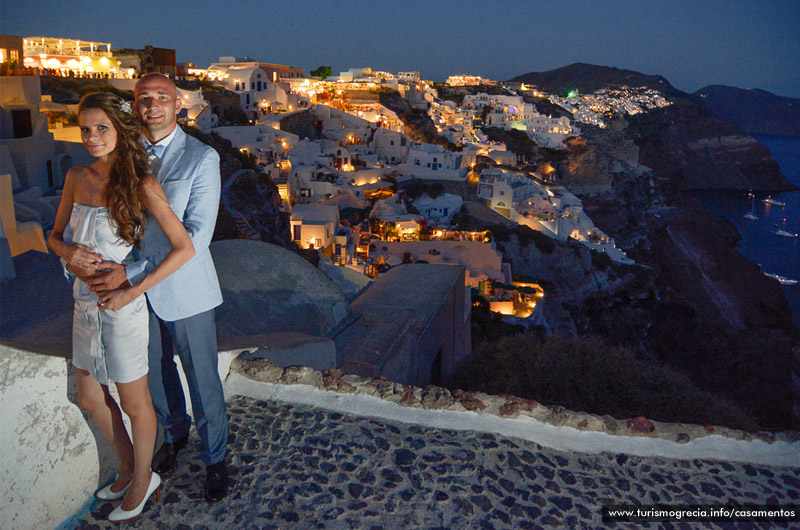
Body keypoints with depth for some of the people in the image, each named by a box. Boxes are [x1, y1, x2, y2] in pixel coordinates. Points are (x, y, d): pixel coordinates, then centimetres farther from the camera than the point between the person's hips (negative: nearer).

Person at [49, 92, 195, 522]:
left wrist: (131, 292, -21)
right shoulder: (76, 178, 2)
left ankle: (143, 479, 34)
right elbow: (55, 235, 13)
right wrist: (69, 251, -11)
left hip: (121, 308, -7)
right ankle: (127, 467, 43)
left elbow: (184, 248, -20)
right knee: (90, 398, 20)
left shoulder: (141, 185, -15)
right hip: (85, 302, 7)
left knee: (134, 404, 10)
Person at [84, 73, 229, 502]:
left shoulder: (202, 158, -14)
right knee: (155, 373, 20)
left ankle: (214, 458, 31)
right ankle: (174, 434, 48)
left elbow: (196, 236, -21)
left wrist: (131, 273, -26)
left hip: (184, 289, -4)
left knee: (202, 379, 8)